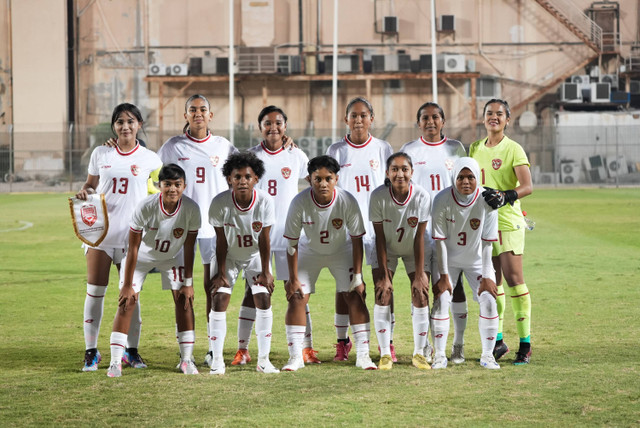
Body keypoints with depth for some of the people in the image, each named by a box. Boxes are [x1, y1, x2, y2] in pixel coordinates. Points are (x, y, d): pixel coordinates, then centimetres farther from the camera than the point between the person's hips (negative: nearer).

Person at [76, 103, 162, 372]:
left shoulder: (148, 158, 2)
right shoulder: (100, 154, 6)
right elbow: (91, 184, 14)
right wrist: (85, 191, -8)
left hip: (132, 233, -1)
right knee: (95, 291, -1)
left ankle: (131, 350, 15)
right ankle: (91, 351, 7)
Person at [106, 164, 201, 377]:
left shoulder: (191, 209, -27)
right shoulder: (146, 207, -34)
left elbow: (189, 248, -14)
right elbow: (133, 248, -25)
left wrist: (188, 282, -12)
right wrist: (127, 285, -22)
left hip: (173, 256, 2)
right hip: (142, 254, -2)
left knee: (184, 300, -7)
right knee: (127, 301, -13)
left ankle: (186, 359, 3)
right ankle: (115, 362, -10)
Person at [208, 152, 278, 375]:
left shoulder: (265, 201, -24)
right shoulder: (219, 203, -26)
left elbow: (264, 239, -15)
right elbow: (221, 241, -17)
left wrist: (265, 272, -11)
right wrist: (221, 273, -14)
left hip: (255, 254, 1)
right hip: (228, 256, -1)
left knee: (263, 297, -9)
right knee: (219, 298, -11)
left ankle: (263, 359, 0)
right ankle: (217, 360, -5)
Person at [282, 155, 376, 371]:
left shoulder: (348, 201, -29)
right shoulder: (299, 203, -29)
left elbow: (357, 240, -18)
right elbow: (292, 243, -19)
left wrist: (357, 276, -18)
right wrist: (293, 279, -16)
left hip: (341, 251, 0)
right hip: (309, 251, 0)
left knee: (356, 297, -10)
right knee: (296, 298, -9)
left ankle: (363, 355, -3)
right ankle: (295, 356, -1)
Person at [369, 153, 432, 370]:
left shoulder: (422, 196, -26)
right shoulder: (378, 196, -26)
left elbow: (419, 238, -19)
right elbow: (380, 238, -18)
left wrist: (419, 275, -18)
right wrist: (384, 275, -18)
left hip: (413, 250, 1)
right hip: (386, 249, -1)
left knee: (421, 295, -8)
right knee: (383, 294, -13)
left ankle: (419, 353, 4)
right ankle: (385, 354, -5)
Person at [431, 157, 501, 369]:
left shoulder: (487, 200, -20)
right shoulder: (442, 200, -21)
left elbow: (487, 242, -16)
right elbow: (440, 240, -17)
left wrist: (486, 276, -17)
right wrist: (444, 276, -18)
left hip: (476, 259, 1)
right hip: (449, 259, -1)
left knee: (489, 301, -10)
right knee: (441, 300, -11)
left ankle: (487, 354, 4)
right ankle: (439, 355, -1)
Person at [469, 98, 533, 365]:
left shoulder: (513, 150, -5)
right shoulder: (475, 149, 13)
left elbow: (527, 186, -15)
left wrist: (505, 196, -31)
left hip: (508, 223, -5)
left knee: (514, 278, -8)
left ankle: (525, 343, -4)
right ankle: (498, 340, 15)